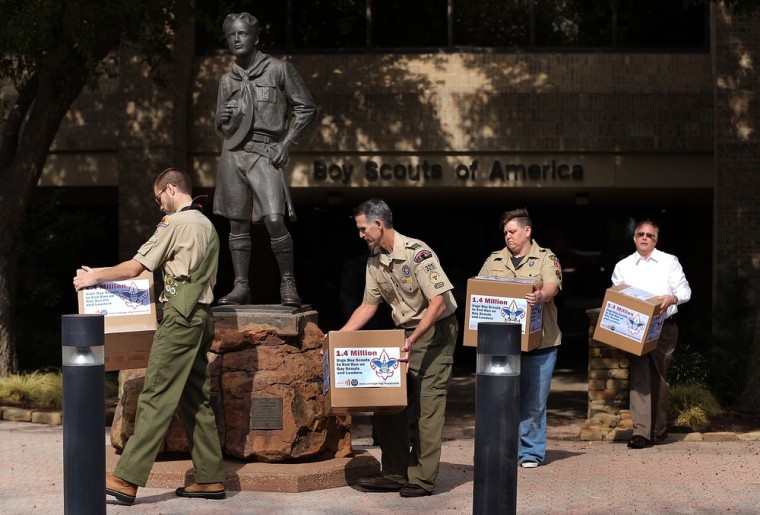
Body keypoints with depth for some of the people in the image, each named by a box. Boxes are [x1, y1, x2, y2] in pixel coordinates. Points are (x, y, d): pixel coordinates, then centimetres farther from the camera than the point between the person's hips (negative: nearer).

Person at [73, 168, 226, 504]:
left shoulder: (175, 223, -8)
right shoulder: (207, 226, 17)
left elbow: (134, 268, -8)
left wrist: (96, 277, 4)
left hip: (180, 316, -9)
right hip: (201, 315, 9)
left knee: (156, 397, -11)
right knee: (196, 398, 10)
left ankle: (127, 479, -14)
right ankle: (211, 479, 10)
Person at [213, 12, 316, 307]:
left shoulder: (278, 70, 3)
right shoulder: (227, 80, 15)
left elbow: (306, 109, 3)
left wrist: (287, 144, -4)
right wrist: (223, 119, -1)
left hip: (265, 152, -4)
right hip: (232, 153, 5)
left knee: (274, 220, -17)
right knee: (237, 224, 4)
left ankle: (288, 283, -6)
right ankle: (241, 287, 10)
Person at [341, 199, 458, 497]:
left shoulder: (417, 253, -20)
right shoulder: (375, 261, 5)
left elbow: (438, 301, -24)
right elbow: (368, 305, 13)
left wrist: (413, 339, -29)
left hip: (435, 331, -8)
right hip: (404, 333, 8)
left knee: (427, 403, -9)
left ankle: (422, 479, -7)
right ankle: (394, 474, 10)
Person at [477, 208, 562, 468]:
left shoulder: (545, 259, 3)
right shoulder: (494, 261, 15)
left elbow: (552, 286, -15)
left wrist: (541, 296, -37)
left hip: (538, 342, -3)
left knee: (534, 400, 0)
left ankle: (531, 452, 9)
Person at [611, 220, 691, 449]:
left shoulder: (669, 262, 9)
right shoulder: (622, 266, 14)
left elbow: (685, 290, 5)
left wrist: (672, 298, -16)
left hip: (663, 327, -1)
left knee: (659, 378, 2)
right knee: (639, 377, -9)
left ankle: (659, 430, 13)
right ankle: (641, 431, -15)